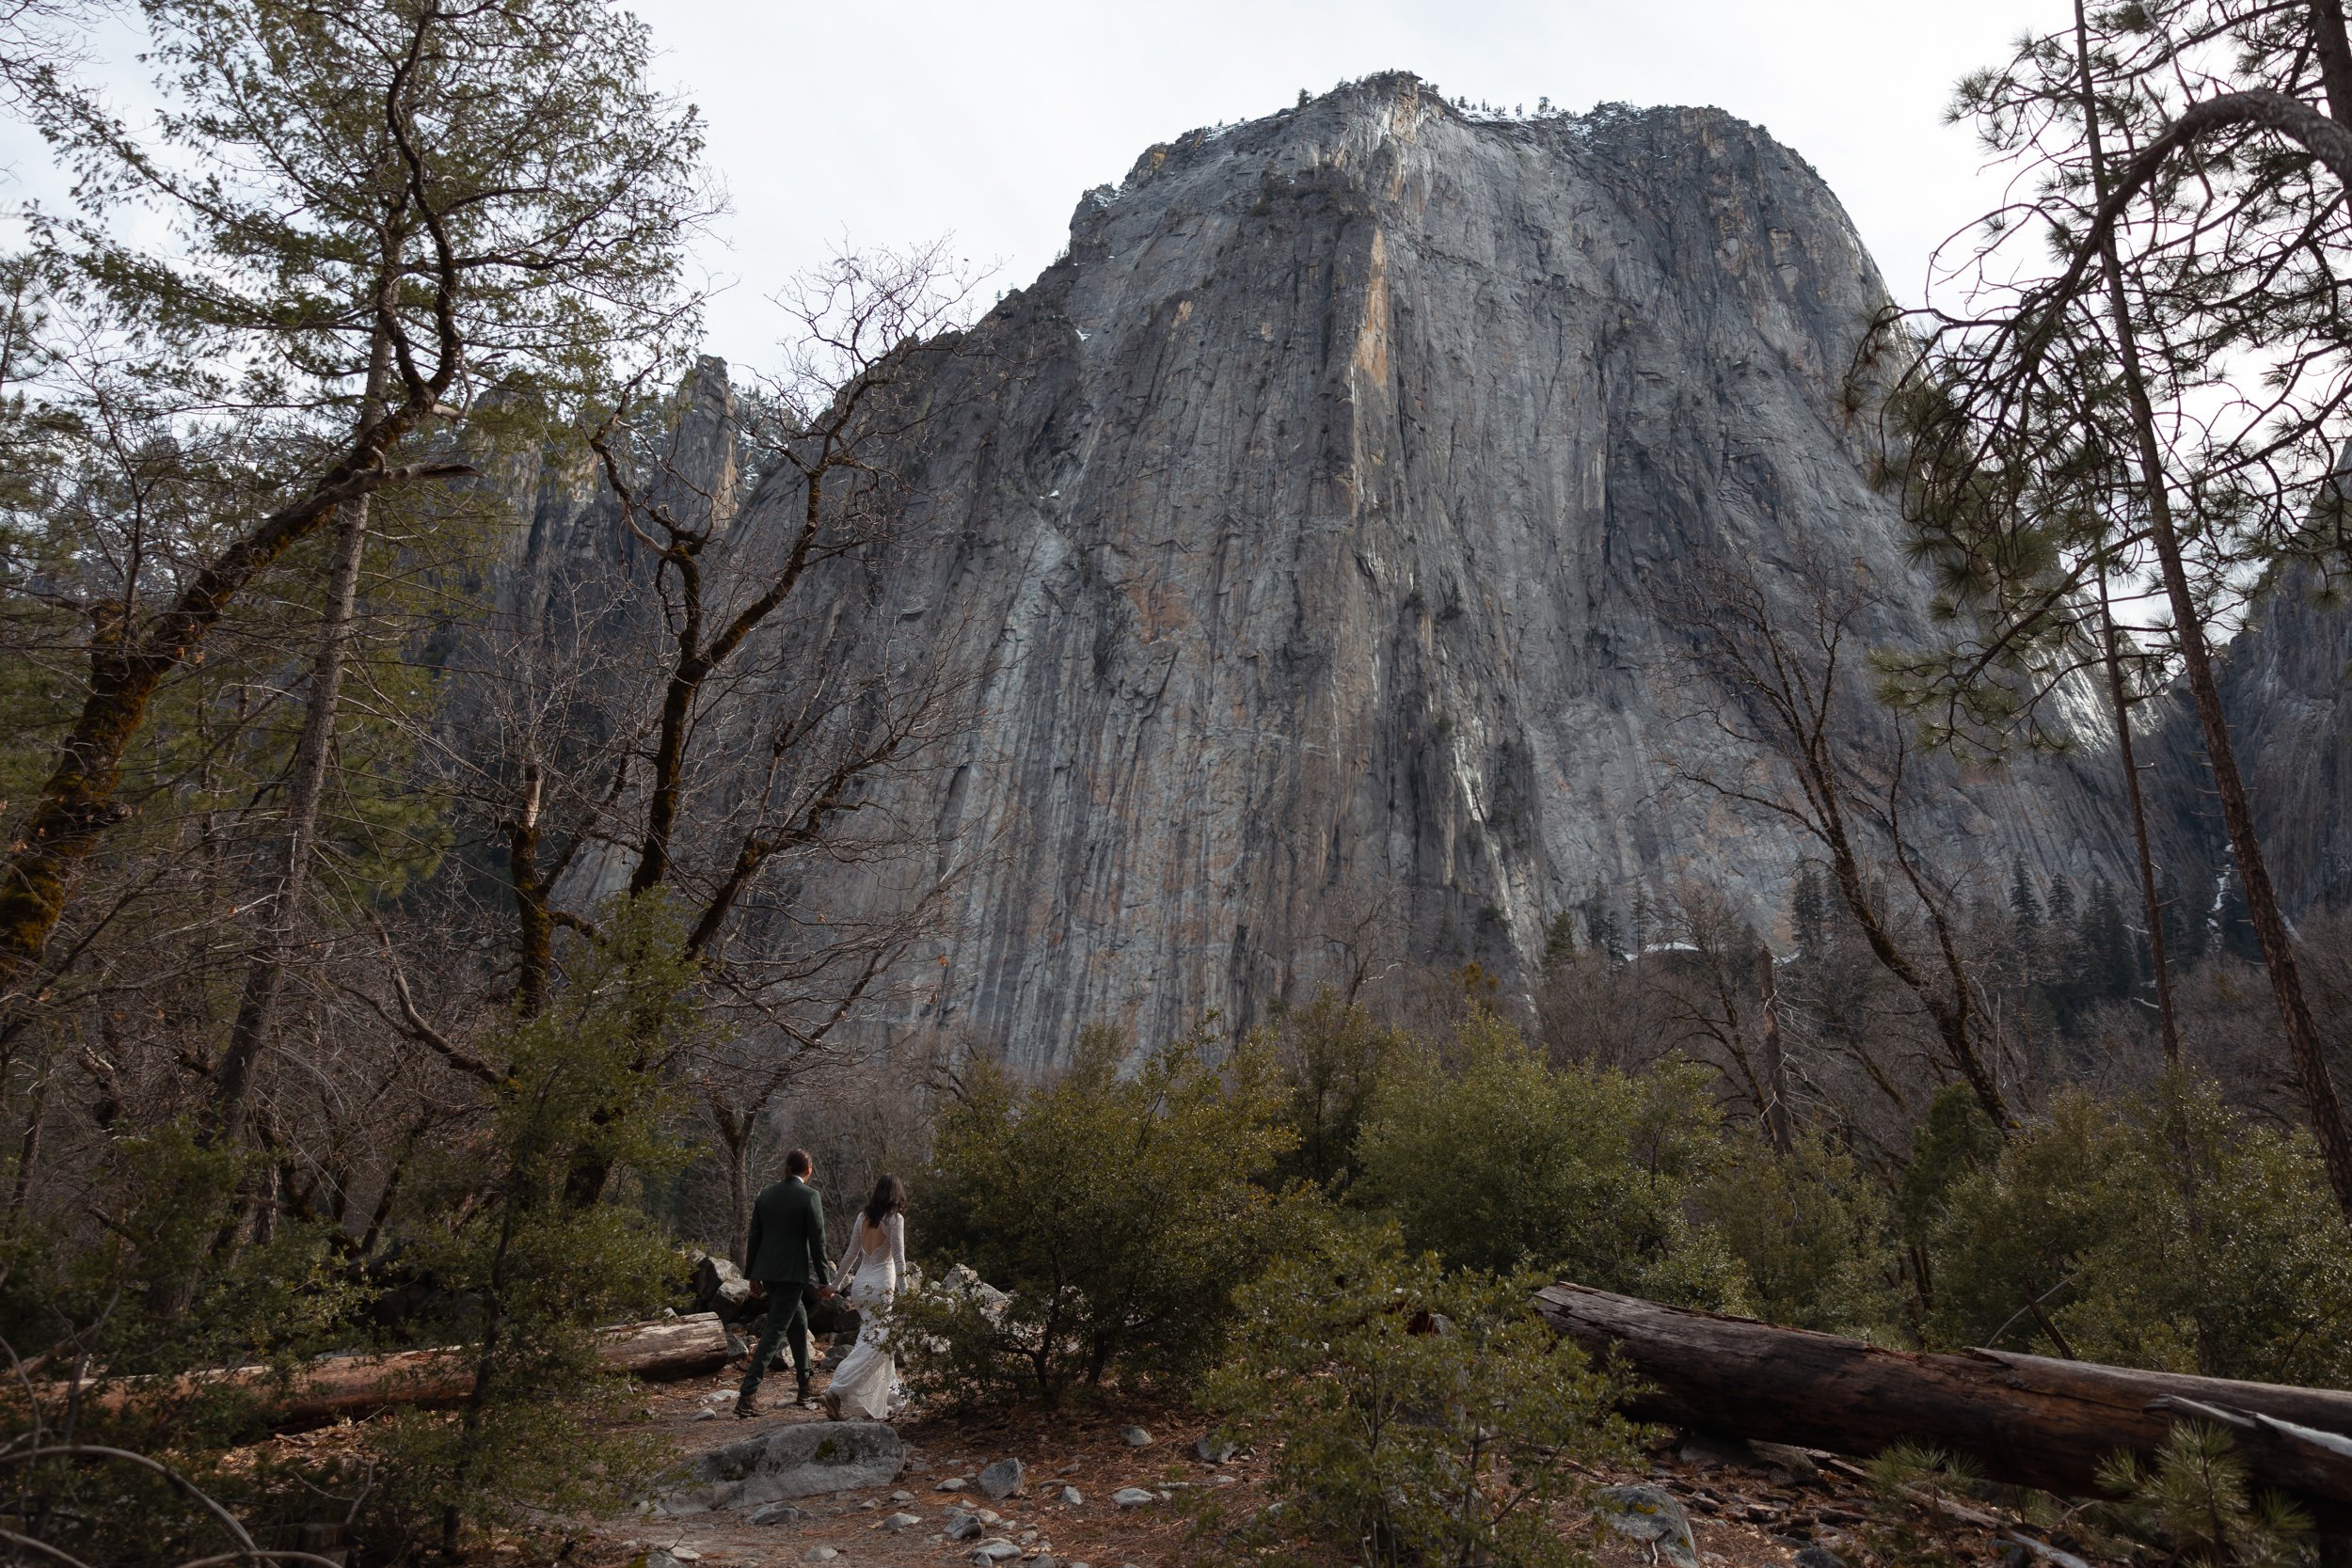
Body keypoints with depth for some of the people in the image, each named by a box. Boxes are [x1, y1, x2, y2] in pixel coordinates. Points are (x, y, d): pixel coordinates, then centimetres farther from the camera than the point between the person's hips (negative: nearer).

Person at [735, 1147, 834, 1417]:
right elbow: (817, 1241, -10)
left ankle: (805, 1388, 30)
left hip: (767, 1271, 7)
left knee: (798, 1322, 22)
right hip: (792, 1273, -7)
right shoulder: (810, 1196, -9)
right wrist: (823, 1281, -4)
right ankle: (747, 1396, -10)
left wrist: (753, 1276, 19)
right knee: (775, 1332, -3)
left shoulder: (765, 1195, 7)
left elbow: (754, 1238, 11)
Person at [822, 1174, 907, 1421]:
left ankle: (887, 1396, 25)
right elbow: (898, 1259, -14)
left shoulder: (863, 1217, 7)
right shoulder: (894, 1218, -11)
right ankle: (837, 1391, -18)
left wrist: (837, 1283, 22)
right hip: (881, 1286, -7)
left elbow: (851, 1253, 12)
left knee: (883, 1342, 18)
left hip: (861, 1283, 7)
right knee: (875, 1344, -6)